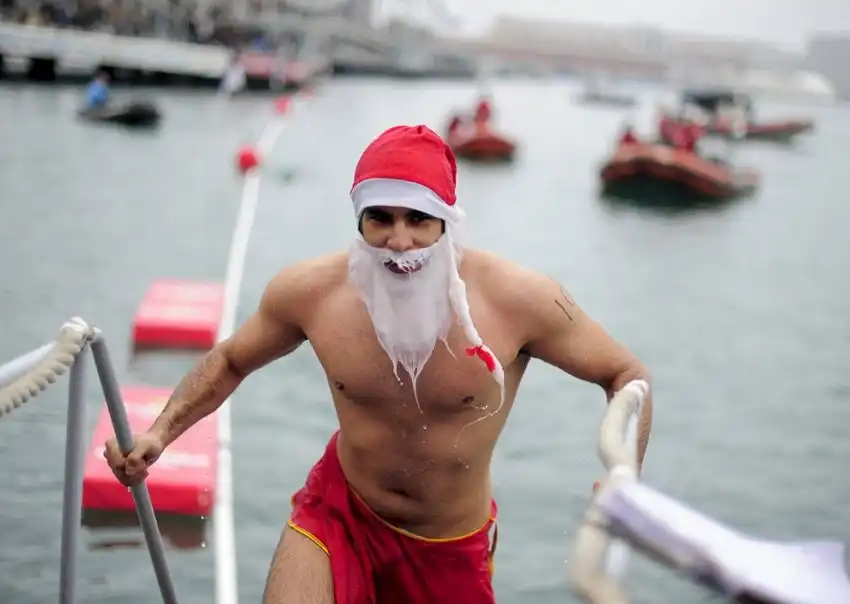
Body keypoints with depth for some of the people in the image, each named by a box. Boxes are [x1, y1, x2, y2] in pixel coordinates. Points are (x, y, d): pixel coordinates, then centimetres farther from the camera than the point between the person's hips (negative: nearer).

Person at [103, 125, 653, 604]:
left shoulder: (515, 299, -24)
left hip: (453, 546, 0)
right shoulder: (310, 291, -17)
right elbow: (231, 361, 3)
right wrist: (160, 433, -12)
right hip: (340, 512, 0)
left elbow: (627, 376, -11)